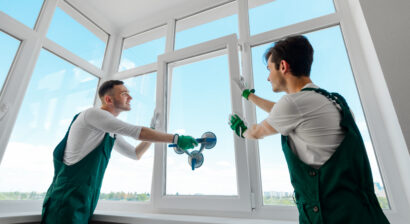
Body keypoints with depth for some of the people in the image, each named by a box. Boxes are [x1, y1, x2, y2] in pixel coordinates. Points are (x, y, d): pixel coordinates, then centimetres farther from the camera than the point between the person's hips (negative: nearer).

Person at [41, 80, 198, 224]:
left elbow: (135, 154, 22)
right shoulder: (93, 114, -13)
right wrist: (176, 139, -18)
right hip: (67, 200, -8)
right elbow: (139, 132, -21)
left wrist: (154, 132, 11)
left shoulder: (112, 133, 15)